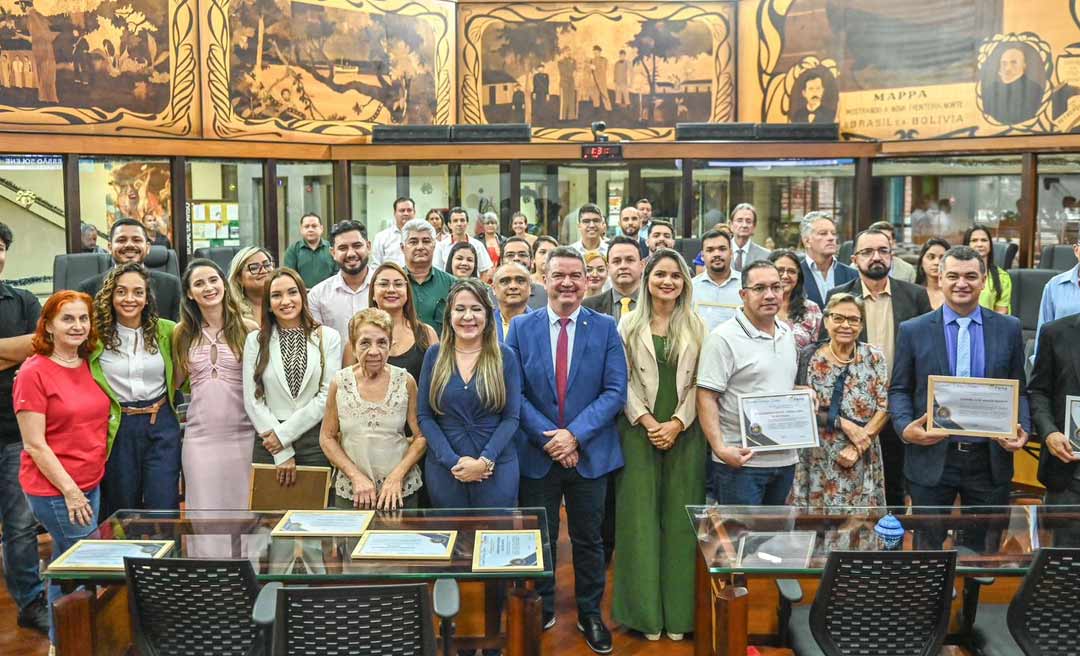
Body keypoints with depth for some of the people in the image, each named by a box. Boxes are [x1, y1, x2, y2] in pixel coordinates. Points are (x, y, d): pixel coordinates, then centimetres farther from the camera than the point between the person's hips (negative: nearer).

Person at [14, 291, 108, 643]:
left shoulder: (90, 366, 7)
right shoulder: (33, 373, -11)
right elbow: (35, 445, -13)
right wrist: (69, 490, -14)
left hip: (92, 484, 6)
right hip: (54, 490, -6)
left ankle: (60, 641, 30)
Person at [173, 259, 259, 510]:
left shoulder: (248, 329, -1)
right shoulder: (182, 333, 6)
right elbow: (175, 381, 15)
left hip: (241, 434, -2)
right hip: (199, 435, 2)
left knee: (240, 506, 6)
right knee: (203, 508, 6)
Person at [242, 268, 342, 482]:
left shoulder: (328, 337, 2)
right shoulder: (255, 341, 5)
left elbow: (328, 396, -4)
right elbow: (253, 401, -1)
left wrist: (284, 433, -10)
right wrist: (283, 452, -9)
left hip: (315, 443, -1)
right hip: (269, 445, 1)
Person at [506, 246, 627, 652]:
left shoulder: (605, 328, -2)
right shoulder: (521, 327, -1)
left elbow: (615, 391, -7)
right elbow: (514, 392, -4)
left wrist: (575, 434, -17)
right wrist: (548, 437, -14)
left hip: (591, 452, 0)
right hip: (537, 452, 0)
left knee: (588, 539, 12)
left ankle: (590, 613, 29)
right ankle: (541, 609, 32)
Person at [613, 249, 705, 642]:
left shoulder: (697, 327, 6)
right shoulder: (629, 325, 4)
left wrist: (677, 423, -11)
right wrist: (647, 421, -13)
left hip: (684, 432, 1)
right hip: (640, 431, 0)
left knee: (680, 519, 5)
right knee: (640, 517, 2)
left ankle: (678, 612, 14)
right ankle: (645, 611, 12)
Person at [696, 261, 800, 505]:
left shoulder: (787, 334, 13)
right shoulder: (723, 338, -11)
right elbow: (706, 399, -15)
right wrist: (720, 448, -23)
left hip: (785, 459, 7)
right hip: (741, 460, -7)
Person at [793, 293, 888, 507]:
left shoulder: (874, 356, 0)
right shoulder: (809, 357, -2)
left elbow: (885, 407, -3)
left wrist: (857, 447, -12)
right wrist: (843, 424, -15)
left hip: (862, 460, 1)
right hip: (818, 460, 0)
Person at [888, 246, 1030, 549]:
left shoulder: (1009, 329, 5)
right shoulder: (913, 330, 0)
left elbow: (1019, 390, 8)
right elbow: (899, 390, 3)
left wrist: (1022, 428, -10)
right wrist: (905, 427, -15)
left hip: (990, 461, 1)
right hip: (931, 460, -1)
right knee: (929, 549, 9)